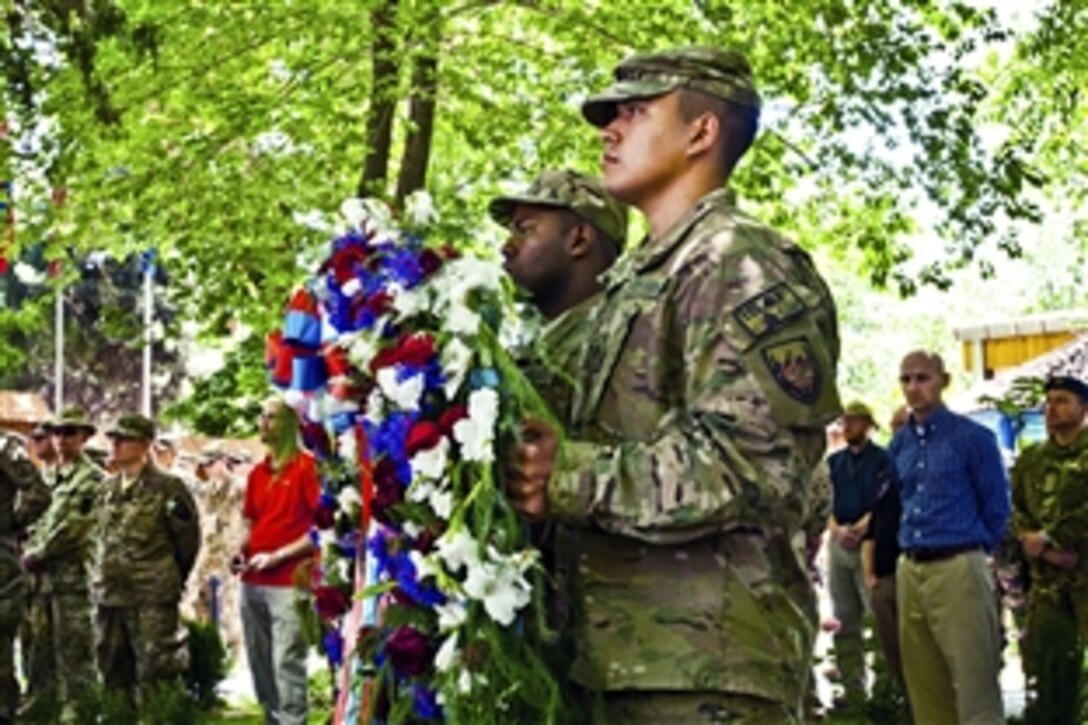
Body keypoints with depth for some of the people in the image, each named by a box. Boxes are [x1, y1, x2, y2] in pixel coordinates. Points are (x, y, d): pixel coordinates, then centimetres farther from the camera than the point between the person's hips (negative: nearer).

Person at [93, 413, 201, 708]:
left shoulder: (167, 488, -8)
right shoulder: (107, 488, 11)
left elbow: (187, 540, -2)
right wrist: (102, 577, 15)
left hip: (152, 600, -7)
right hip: (107, 596, 7)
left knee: (154, 678, -5)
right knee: (113, 674, 14)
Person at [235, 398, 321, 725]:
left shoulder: (307, 467, -6)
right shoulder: (257, 473, 16)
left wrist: (277, 556, -14)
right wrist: (242, 551, 5)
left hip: (288, 583, -7)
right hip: (253, 583, 7)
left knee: (286, 663, -9)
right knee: (259, 663, 10)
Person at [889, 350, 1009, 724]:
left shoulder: (972, 437, -5)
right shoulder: (899, 444, 12)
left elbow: (996, 507, 0)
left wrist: (974, 551, 7)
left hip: (958, 567, -6)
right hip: (909, 570, 6)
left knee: (975, 680, -7)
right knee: (923, 680, 11)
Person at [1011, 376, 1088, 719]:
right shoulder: (1031, 459, 16)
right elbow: (1016, 509, 8)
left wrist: (1047, 538, -15)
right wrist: (1042, 547, -8)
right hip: (1045, 575, 5)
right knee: (1040, 653, 7)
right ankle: (1052, 718, 18)